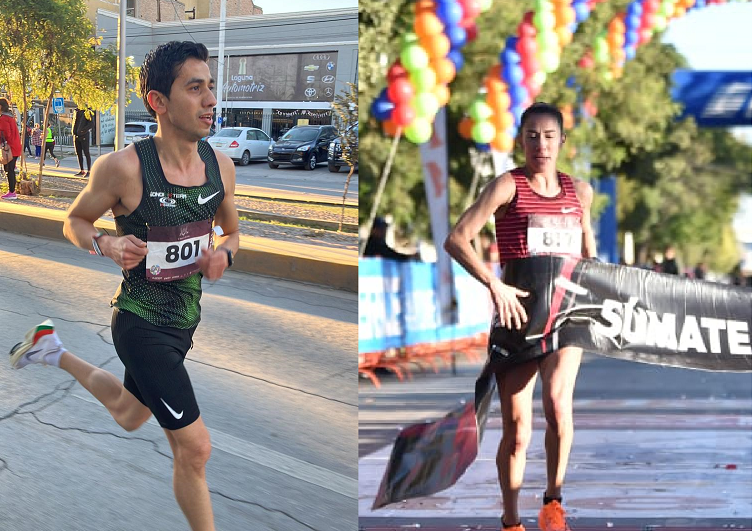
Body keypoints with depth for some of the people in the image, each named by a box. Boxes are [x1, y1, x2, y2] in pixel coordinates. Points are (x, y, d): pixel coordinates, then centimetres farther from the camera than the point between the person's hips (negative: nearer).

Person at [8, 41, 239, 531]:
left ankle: (54, 351, 52)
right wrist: (106, 245, -24)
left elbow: (231, 232, 11)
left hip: (186, 320, 7)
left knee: (129, 414, 31)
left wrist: (222, 253, -11)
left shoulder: (221, 165, -5)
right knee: (194, 448, -6)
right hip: (142, 324, -7)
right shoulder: (123, 168, -21)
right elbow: (75, 221, -4)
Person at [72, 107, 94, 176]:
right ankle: (82, 171, 14)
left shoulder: (87, 112, -6)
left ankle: (89, 171, -1)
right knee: (79, 154, 8)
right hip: (76, 136, 7)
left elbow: (91, 124, -15)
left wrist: (83, 130, -19)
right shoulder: (77, 112, 13)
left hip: (84, 136, -7)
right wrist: (74, 132, 8)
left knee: (86, 153, -4)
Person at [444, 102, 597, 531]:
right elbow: (456, 240, -14)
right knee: (517, 430, 0)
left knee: (558, 401, -23)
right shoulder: (507, 186, -3)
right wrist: (494, 284, -24)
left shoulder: (579, 191, 11)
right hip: (518, 315, -2)